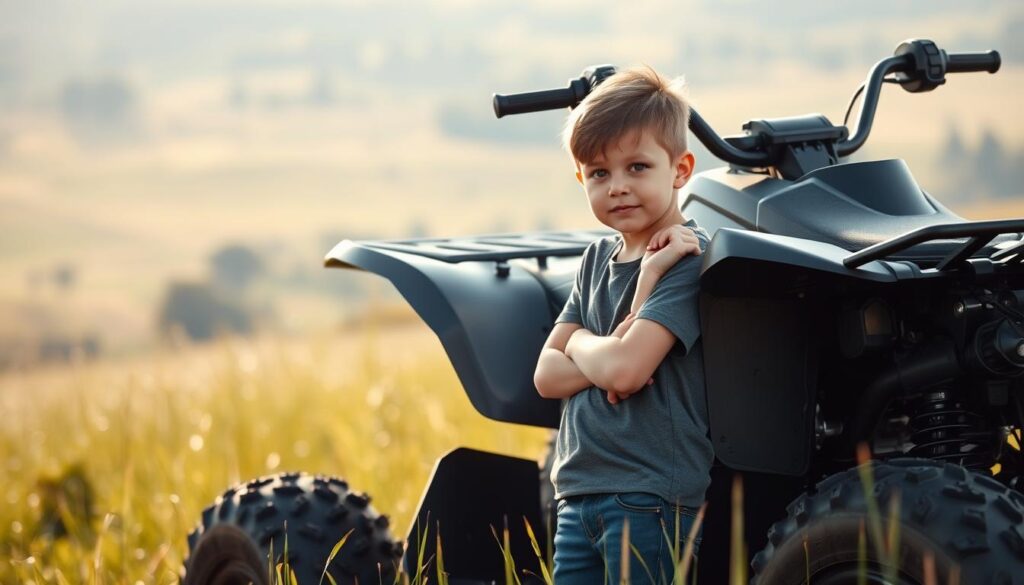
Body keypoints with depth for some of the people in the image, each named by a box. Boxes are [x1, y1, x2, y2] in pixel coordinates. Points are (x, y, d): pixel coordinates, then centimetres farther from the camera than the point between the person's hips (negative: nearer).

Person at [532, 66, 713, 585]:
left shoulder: (687, 260, -10)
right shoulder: (598, 258, 14)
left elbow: (624, 369, -22)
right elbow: (547, 375, 7)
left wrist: (581, 345, -1)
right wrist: (607, 357, -12)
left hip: (650, 499, -7)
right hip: (578, 495, 7)